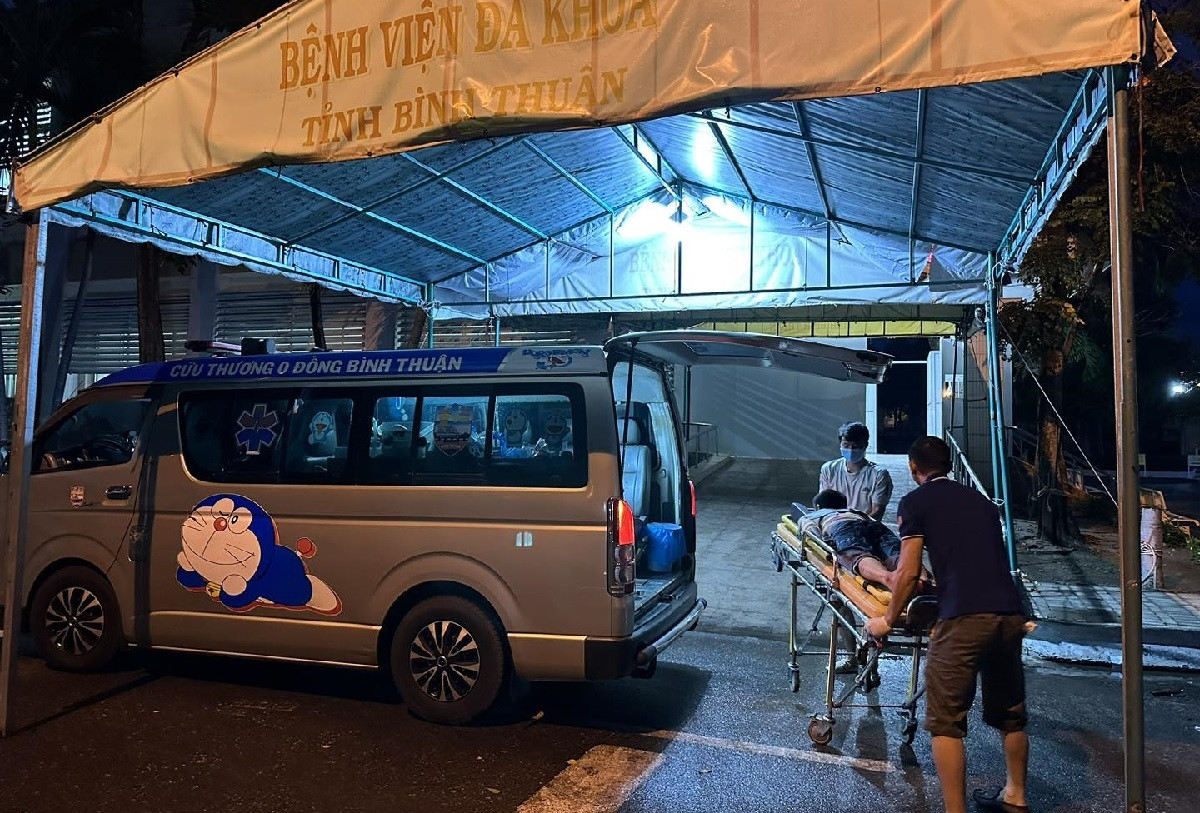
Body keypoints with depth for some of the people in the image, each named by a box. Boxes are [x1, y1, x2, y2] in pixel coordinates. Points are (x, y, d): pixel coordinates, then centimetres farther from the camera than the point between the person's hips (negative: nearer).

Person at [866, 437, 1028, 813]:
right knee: (1011, 713, 23)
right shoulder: (980, 500, 22)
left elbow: (909, 574, 0)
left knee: (946, 721, 2)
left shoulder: (915, 501, 5)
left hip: (963, 618, -7)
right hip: (1011, 613, 7)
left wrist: (888, 620, 13)